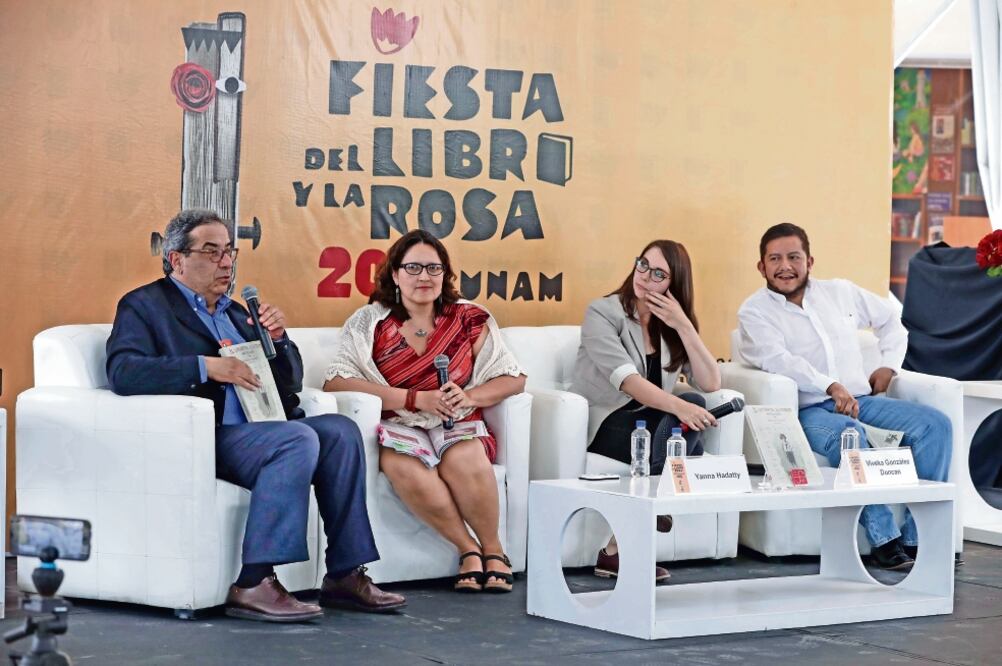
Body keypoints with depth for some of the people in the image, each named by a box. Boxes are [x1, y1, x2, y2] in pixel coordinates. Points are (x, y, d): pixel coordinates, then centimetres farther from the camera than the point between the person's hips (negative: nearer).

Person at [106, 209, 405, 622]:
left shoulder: (234, 312, 26)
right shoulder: (144, 306, 5)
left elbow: (289, 383, 25)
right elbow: (123, 371, -14)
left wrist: (278, 338, 4)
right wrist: (207, 366, -20)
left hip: (262, 429, 7)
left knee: (340, 430, -18)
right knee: (299, 439, -30)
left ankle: (345, 575, -17)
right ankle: (253, 584, -32)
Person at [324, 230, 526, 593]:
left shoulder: (468, 319, 10)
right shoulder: (369, 323, 5)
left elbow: (514, 378, 9)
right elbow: (336, 382, -10)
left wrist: (468, 396, -13)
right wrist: (417, 398, -16)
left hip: (460, 427, 1)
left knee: (462, 459, -34)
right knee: (403, 465, -35)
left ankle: (493, 549, -12)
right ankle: (468, 549, -19)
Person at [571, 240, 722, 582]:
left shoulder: (673, 325, 11)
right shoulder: (603, 313, -7)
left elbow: (711, 384, -2)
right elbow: (626, 378, -25)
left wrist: (683, 326, -10)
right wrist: (678, 407, -40)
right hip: (603, 422, -6)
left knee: (692, 404, -29)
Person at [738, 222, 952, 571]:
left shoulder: (840, 292, 17)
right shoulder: (754, 311, 2)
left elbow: (890, 320, 30)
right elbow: (778, 359, -15)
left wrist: (889, 365, 13)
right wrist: (831, 386, -26)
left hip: (861, 398, 5)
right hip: (809, 409, -5)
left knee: (935, 423, -18)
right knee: (849, 434, -39)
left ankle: (917, 537, -22)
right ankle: (884, 539, -36)